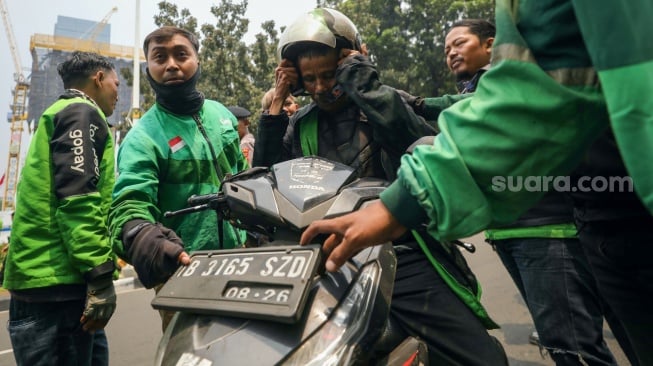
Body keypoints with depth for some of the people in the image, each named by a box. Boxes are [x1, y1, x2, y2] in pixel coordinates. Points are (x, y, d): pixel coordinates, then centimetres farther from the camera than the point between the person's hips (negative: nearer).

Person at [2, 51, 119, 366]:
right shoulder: (82, 113, -5)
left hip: (53, 281, 10)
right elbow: (78, 196, -19)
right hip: (57, 282, -10)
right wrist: (100, 274, -21)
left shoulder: (61, 113, 25)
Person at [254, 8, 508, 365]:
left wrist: (361, 79, -11)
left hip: (404, 256, -2)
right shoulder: (299, 126, 13)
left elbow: (424, 142, -17)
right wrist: (276, 104, 0)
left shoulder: (385, 101, 5)